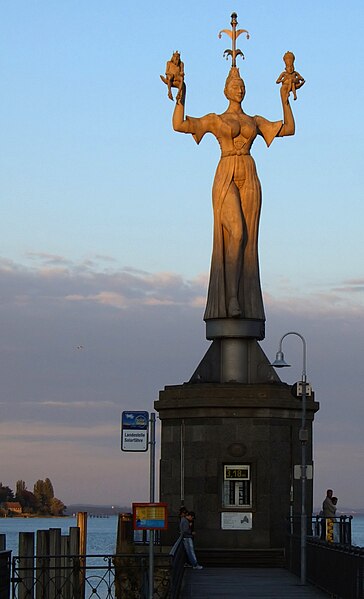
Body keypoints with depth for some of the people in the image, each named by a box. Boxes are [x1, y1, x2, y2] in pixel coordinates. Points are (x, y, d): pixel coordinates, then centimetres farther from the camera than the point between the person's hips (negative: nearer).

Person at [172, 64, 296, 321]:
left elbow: (289, 129, 18)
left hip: (250, 180, 4)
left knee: (247, 240, -3)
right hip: (226, 179, -4)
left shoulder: (255, 121, 20)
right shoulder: (214, 120, 10)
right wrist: (181, 96, -6)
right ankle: (230, 297, -21)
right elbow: (178, 125, 0)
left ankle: (245, 303, -3)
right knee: (235, 234, -23)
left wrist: (285, 100, 13)